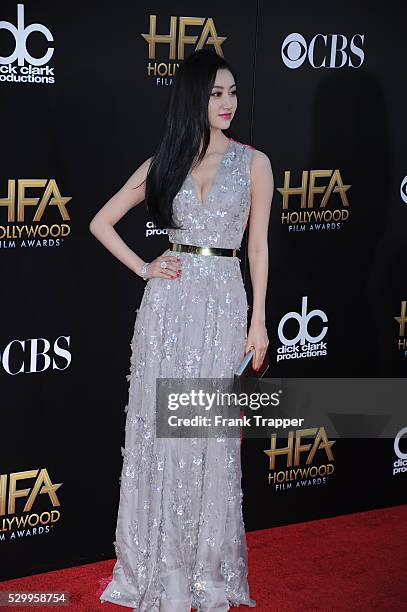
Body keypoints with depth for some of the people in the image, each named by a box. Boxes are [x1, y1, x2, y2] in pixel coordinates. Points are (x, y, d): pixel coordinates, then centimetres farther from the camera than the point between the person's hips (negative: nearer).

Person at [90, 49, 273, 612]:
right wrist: (143, 268, 2)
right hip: (169, 302, 1)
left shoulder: (253, 162, 4)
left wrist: (258, 321, 1)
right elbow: (101, 222, 12)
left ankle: (209, 564, 16)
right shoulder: (163, 163, 6)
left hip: (224, 302, -1)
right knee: (161, 428, 3)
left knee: (211, 434, 2)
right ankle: (162, 563, 16)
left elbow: (258, 245, 5)